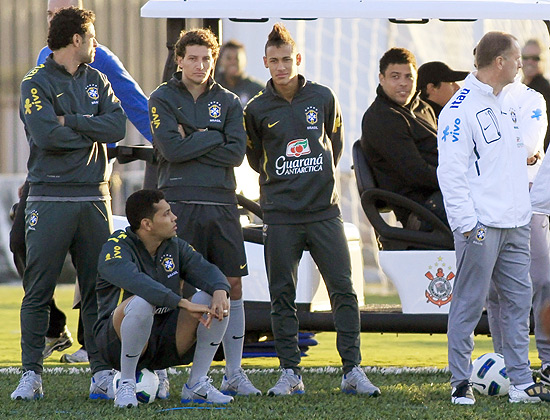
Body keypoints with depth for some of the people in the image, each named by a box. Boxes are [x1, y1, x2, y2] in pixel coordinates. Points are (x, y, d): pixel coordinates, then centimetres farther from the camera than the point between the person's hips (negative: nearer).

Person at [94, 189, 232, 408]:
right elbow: (135, 281, -32)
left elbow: (205, 270, -4)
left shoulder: (175, 246, 9)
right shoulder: (116, 248, -13)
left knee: (212, 299, -14)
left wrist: (220, 291, -28)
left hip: (167, 340, 6)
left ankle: (197, 384, -5)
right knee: (141, 303, -38)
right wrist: (183, 304, -39)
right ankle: (126, 386, -21)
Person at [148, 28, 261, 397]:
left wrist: (191, 142, -6)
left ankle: (234, 373, 10)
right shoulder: (162, 99, 5)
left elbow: (236, 153, -1)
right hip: (178, 203, -3)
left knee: (232, 285, 2)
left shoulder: (229, 103, 12)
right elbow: (170, 148, -10)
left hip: (221, 202, 3)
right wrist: (213, 137, -5)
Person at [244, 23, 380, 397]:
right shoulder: (257, 109, 1)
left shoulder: (323, 98, 4)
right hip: (280, 216, 0)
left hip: (324, 211, 0)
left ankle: (353, 370, 0)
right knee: (283, 296, 2)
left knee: (343, 290, -4)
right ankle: (290, 373, 8)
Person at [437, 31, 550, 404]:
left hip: (515, 224, 8)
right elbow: (451, 171, -14)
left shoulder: (510, 105, 16)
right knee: (468, 305, -3)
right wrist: (466, 224, -19)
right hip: (481, 226, -8)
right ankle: (461, 383, 2)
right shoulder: (460, 110, -11)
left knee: (519, 300, 7)